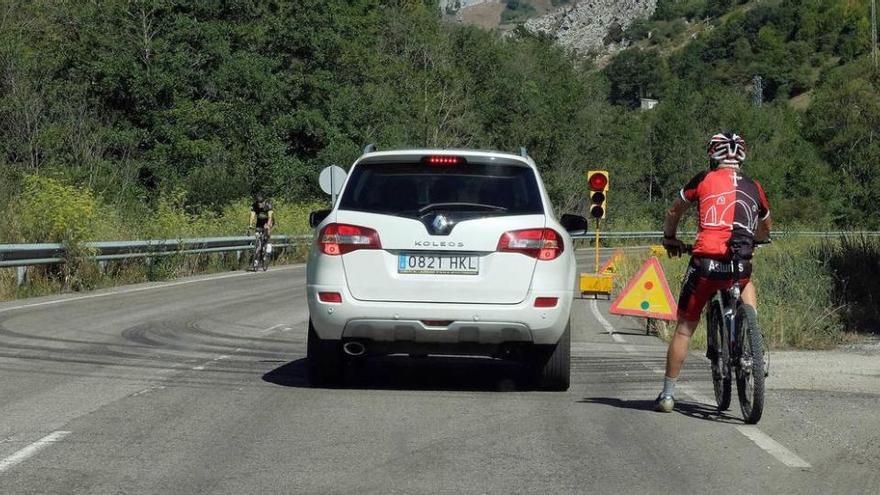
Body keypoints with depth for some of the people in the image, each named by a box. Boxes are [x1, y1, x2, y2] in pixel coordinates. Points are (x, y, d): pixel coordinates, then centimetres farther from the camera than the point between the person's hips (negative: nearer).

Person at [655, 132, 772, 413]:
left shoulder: (704, 180, 8)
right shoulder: (754, 188, 16)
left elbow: (673, 212, 21)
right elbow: (765, 230, 32)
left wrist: (670, 239, 39)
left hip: (705, 263, -1)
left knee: (684, 328, 11)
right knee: (747, 282, 37)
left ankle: (668, 394, 14)